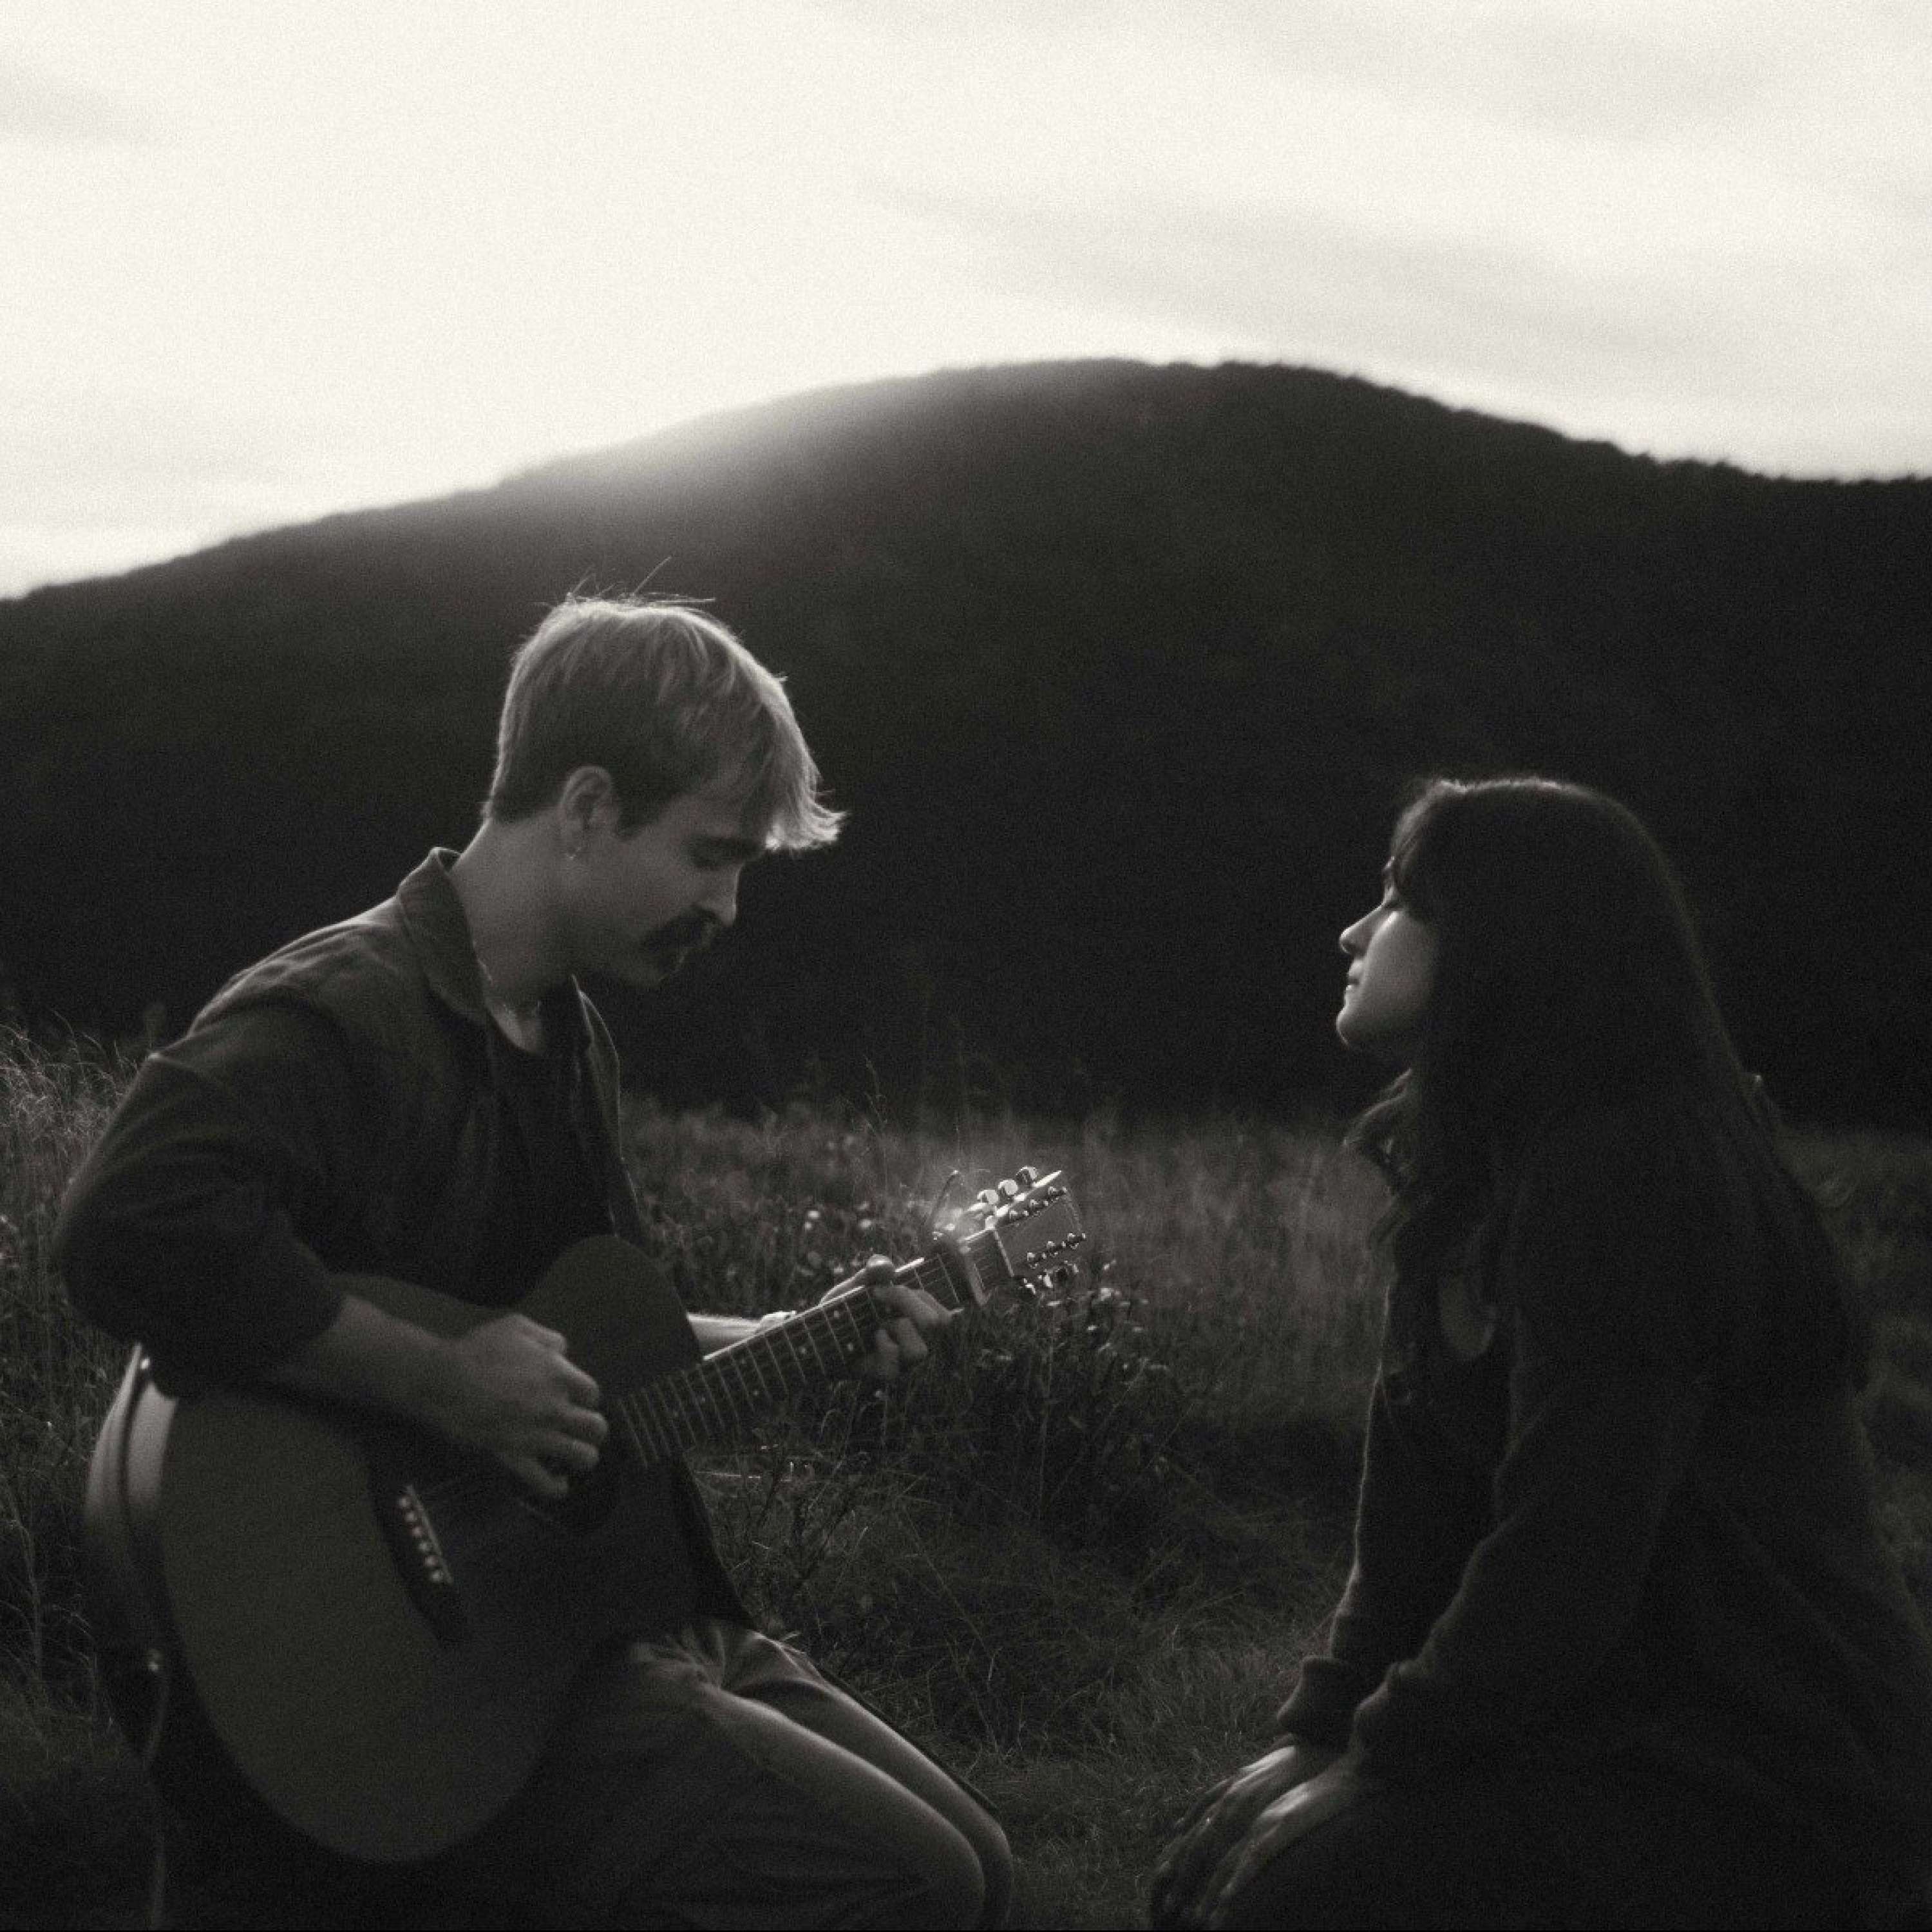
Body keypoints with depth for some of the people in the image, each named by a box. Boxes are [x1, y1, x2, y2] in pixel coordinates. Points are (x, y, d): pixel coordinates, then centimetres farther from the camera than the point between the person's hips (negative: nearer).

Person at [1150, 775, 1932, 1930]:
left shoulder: (1623, 1182, -21)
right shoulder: (1480, 1179, 11)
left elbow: (1562, 1557, -24)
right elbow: (1419, 1507, 10)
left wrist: (1383, 1748, -13)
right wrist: (1323, 1724, 0)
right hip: (1636, 1708, 9)